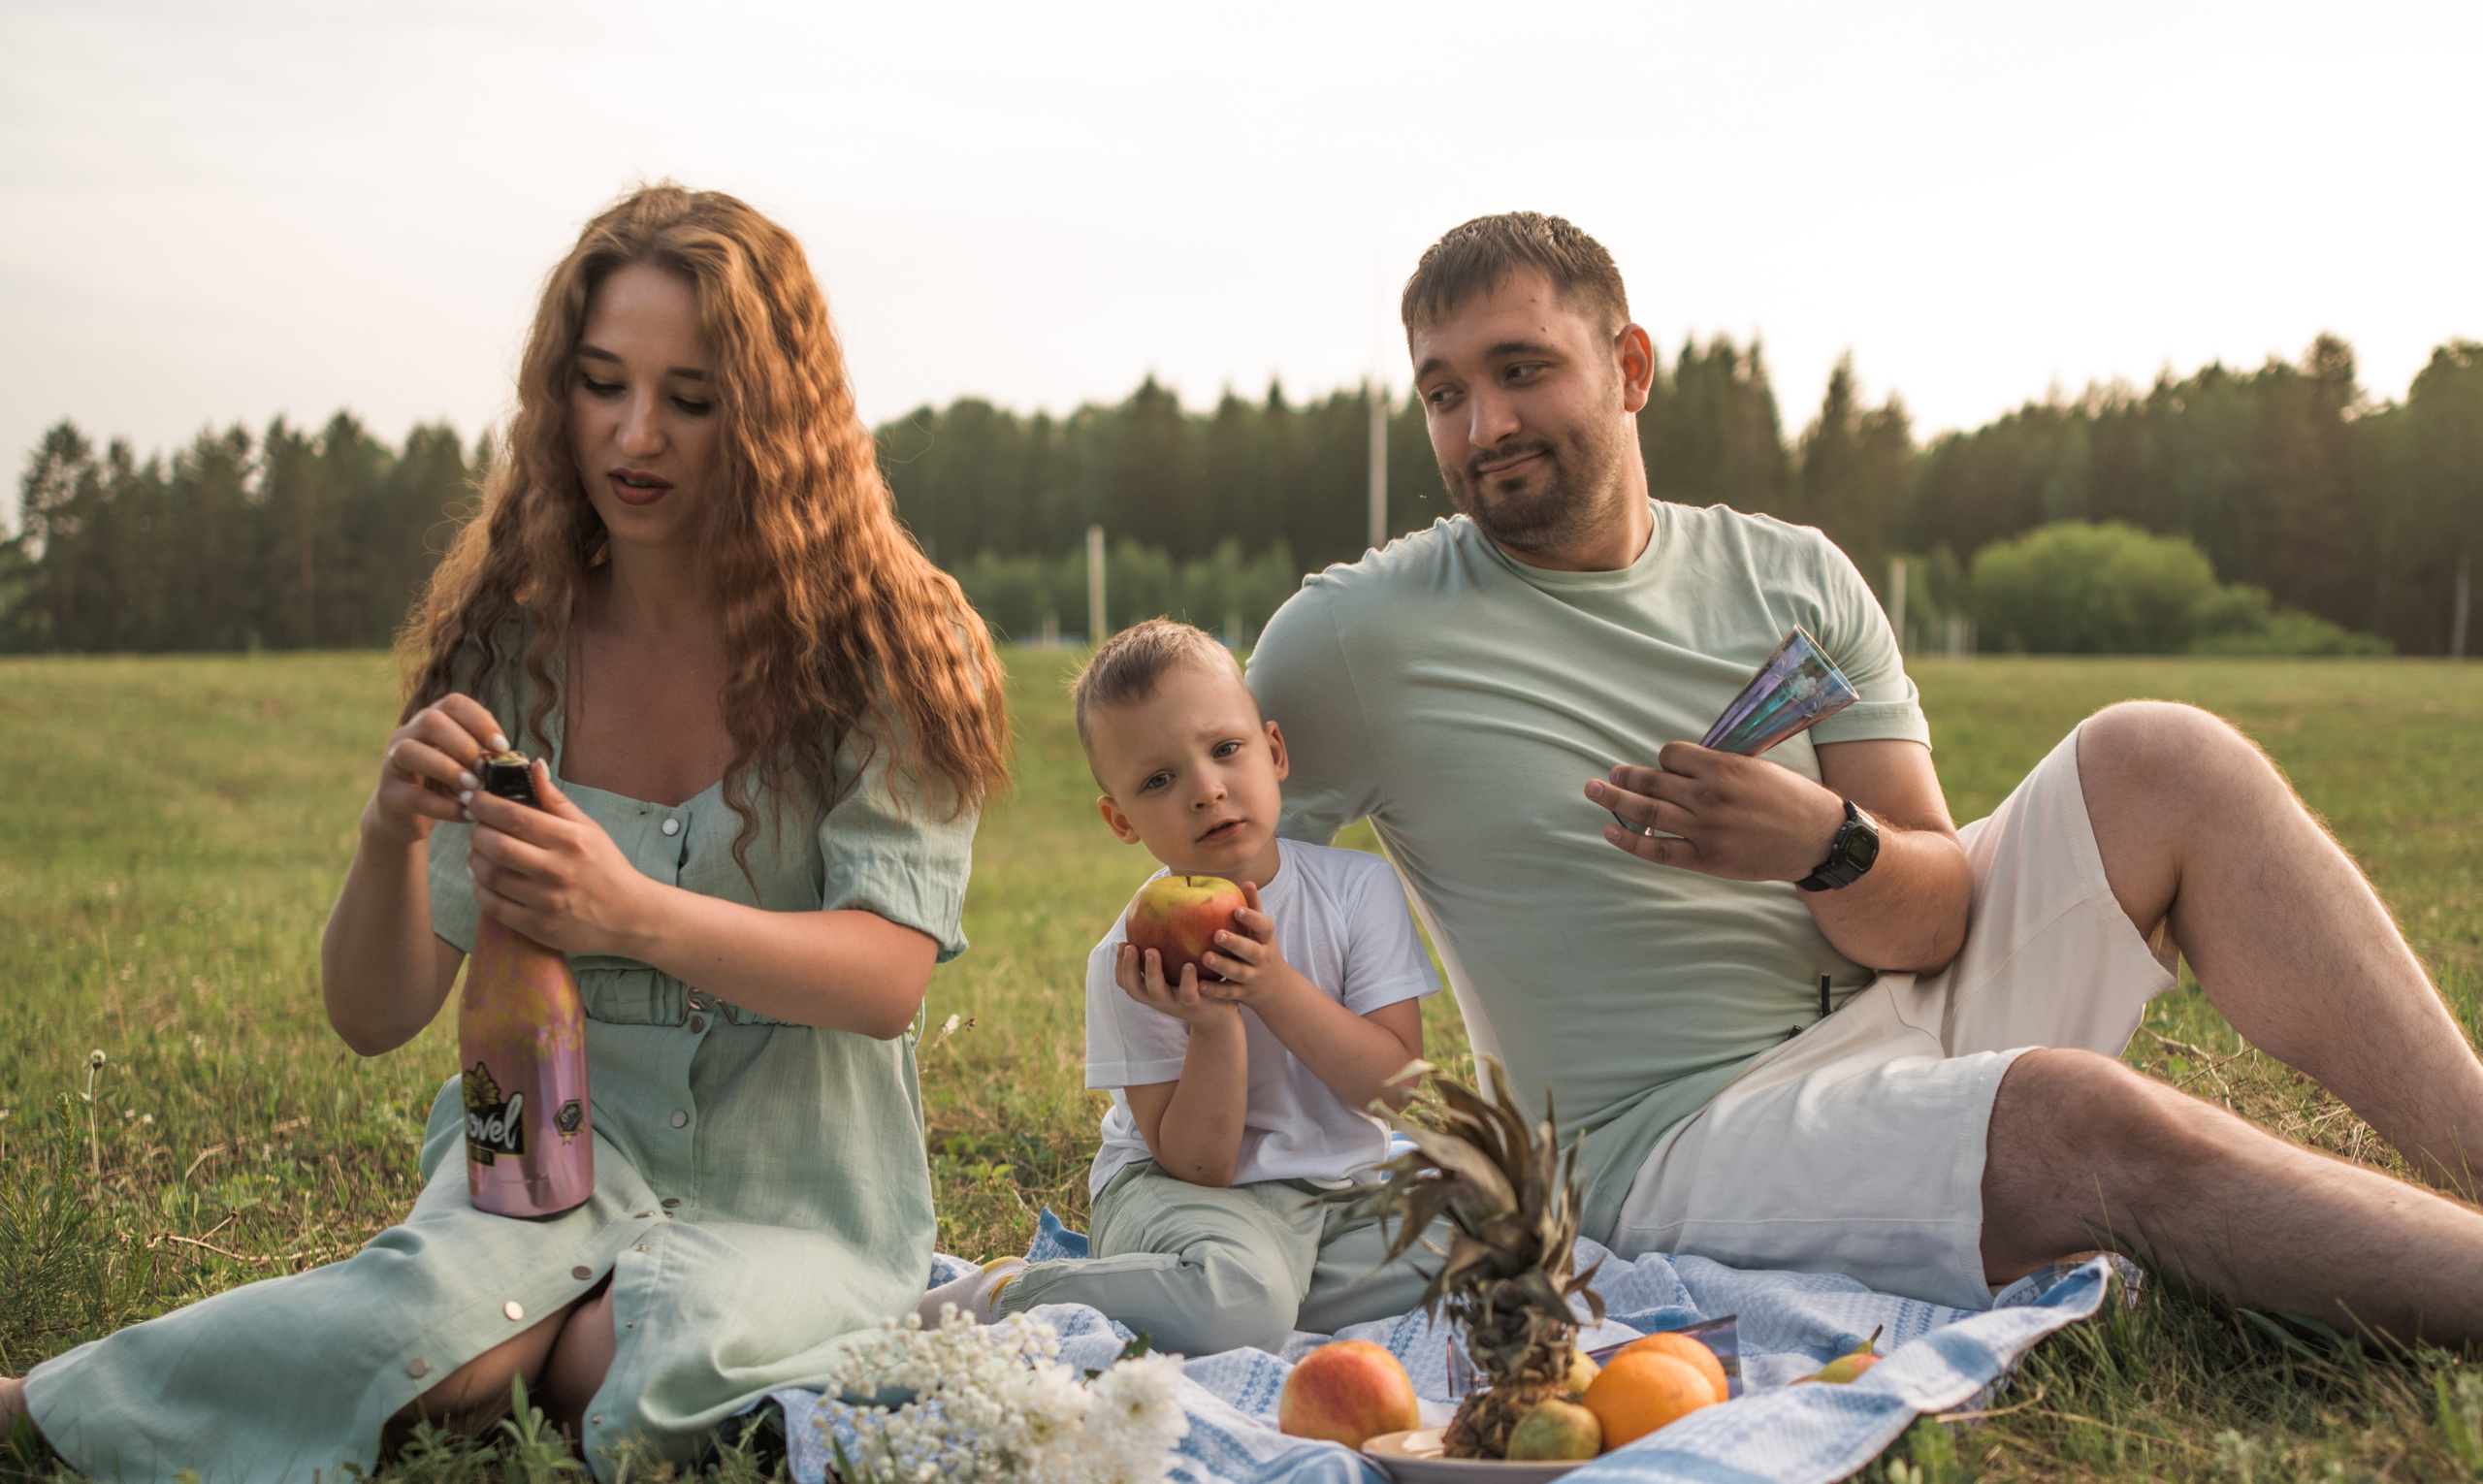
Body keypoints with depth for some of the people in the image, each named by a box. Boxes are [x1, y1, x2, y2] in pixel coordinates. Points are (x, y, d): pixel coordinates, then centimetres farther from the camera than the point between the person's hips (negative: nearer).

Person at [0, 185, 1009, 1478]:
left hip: (791, 1193, -1)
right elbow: (373, 1018, -2)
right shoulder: (508, 643, 0)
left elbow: (890, 975, -19)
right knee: (453, 1333, -33)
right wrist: (391, 836, -25)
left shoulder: (884, 643, -8)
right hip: (557, 1140, 1)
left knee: (624, 1375, -33)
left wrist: (637, 913, -36)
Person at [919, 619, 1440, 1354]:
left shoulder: (1359, 887, -7)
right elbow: (1196, 1165, -14)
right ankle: (1006, 1294, -12)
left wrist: (1275, 985, -25)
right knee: (1238, 1304, -36)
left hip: (1340, 1184, 5)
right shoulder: (1131, 960, -15)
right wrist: (1214, 1026, -31)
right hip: (1173, 1187, -4)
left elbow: (1395, 1083, -11)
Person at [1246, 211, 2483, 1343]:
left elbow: (1935, 927, -2)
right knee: (2081, 1118, -32)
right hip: (1690, 1132, -5)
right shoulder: (1351, 641, -6)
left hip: (1905, 1006, 5)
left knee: (2158, 759, -12)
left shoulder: (1795, 580, 5)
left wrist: (1826, 845, -23)